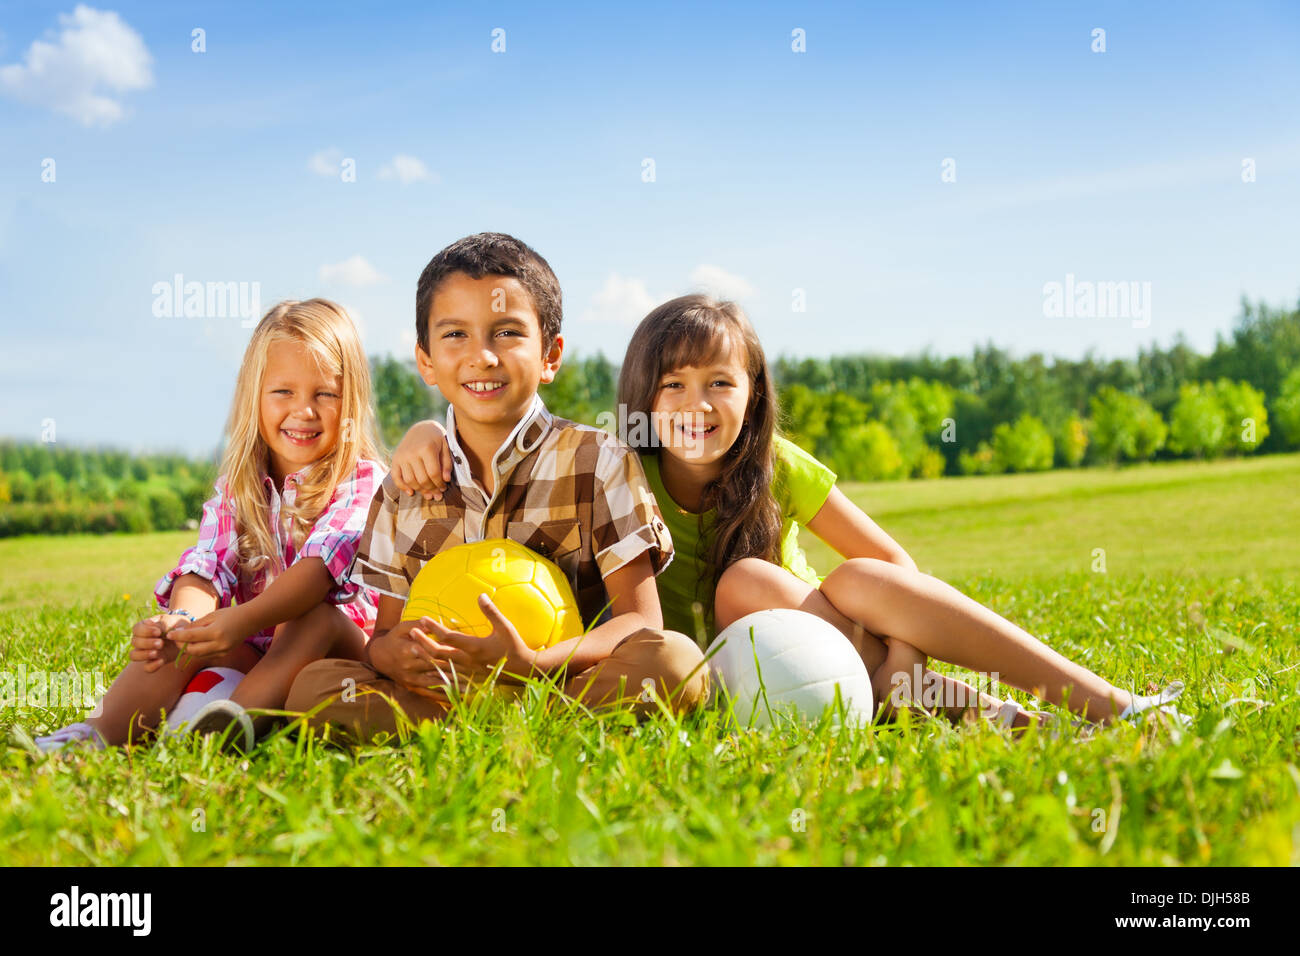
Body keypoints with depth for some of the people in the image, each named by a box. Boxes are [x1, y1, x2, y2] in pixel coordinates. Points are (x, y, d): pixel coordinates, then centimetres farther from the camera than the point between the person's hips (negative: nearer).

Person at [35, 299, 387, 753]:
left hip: (346, 651, -4)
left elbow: (321, 563, -26)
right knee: (190, 632, -21)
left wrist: (242, 621, -43)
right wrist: (182, 621, -35)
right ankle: (100, 731, -36)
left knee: (316, 615, -33)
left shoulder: (363, 481, -9)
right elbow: (209, 566, -11)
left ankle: (235, 719, -52)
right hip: (250, 656, 4)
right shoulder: (236, 490, 6)